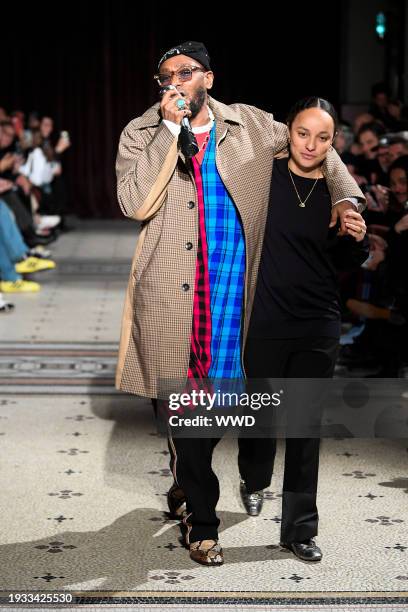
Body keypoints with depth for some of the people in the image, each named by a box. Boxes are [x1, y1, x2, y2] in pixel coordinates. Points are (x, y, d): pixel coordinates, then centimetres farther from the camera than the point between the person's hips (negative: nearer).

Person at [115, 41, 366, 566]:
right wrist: (170, 130, -14)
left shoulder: (250, 125, 7)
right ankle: (202, 519, 9)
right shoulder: (141, 133, 2)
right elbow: (134, 204, -13)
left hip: (230, 287, 2)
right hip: (170, 290, -2)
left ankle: (185, 482, 37)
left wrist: (346, 197, 1)